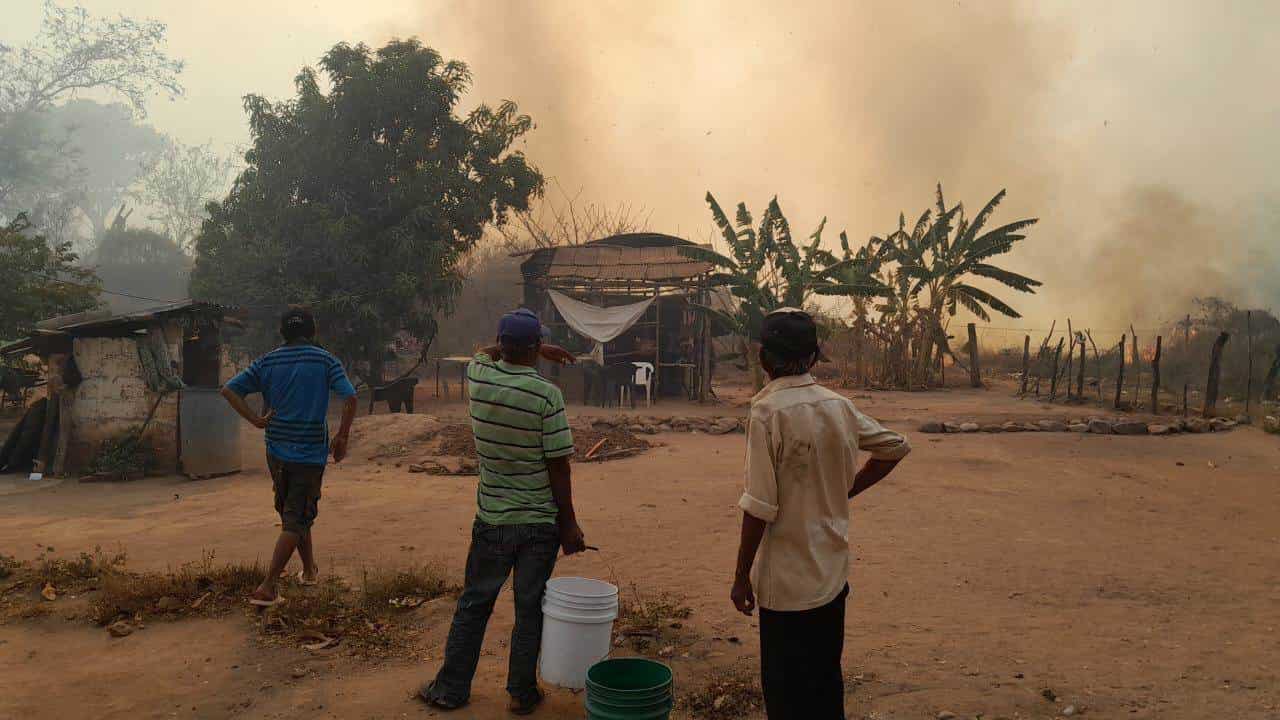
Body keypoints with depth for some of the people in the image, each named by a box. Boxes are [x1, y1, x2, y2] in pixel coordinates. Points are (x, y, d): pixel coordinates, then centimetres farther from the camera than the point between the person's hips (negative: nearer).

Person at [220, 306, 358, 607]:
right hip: (311, 453, -4)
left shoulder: (268, 362, 4)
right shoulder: (325, 361, -6)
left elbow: (228, 389, -2)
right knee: (296, 520, 1)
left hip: (277, 450, 4)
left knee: (292, 512, 22)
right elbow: (350, 398, -16)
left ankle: (309, 570, 35)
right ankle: (267, 588, -6)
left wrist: (255, 420, -2)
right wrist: (342, 437, -6)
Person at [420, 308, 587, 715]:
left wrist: (540, 351, 26)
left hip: (492, 519, 3)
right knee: (530, 609, 10)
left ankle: (450, 689, 26)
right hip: (540, 522, -3)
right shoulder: (547, 395, -16)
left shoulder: (480, 377, -5)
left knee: (473, 605, 15)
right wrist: (569, 523, -4)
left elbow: (488, 352, 22)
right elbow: (559, 467, -13)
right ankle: (522, 693, 22)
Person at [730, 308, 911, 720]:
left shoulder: (768, 410, -18)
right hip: (833, 572, 6)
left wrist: (741, 576, -10)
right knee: (827, 682, 21)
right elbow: (896, 447, 15)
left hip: (788, 580, -6)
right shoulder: (838, 406, 1)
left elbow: (760, 506, -20)